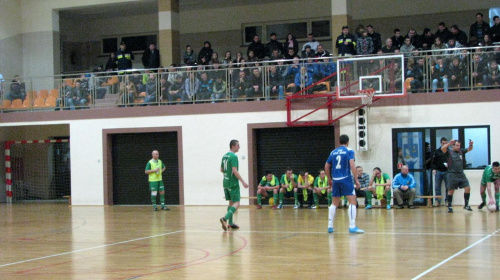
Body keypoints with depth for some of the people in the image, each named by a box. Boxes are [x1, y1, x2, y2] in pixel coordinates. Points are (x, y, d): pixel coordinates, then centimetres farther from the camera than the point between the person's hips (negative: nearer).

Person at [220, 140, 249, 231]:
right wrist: (243, 182, -20)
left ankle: (230, 223, 15)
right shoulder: (233, 156, -15)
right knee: (236, 203, -7)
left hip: (225, 182, 9)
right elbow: (235, 171, -22)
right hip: (233, 183, -9)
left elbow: (222, 170, 19)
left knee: (231, 202, 15)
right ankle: (225, 218, -24)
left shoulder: (224, 156, 11)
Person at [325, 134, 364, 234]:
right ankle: (352, 227, -14)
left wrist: (329, 179, 28)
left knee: (334, 203, 15)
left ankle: (330, 226, 14)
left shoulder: (333, 152, 13)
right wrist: (356, 179, -12)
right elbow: (352, 165, -14)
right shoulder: (349, 151, -1)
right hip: (346, 179, -5)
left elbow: (326, 167, 17)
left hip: (335, 180, 5)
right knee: (352, 201, -5)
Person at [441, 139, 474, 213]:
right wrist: (449, 143, -36)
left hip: (461, 174, 5)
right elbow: (442, 149, -20)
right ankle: (449, 207, 10)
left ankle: (466, 205, 7)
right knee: (451, 190, 1)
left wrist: (471, 145, -9)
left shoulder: (461, 151, 11)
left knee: (467, 188, -4)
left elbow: (469, 149, 14)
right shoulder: (449, 152, -3)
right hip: (452, 174, -5)